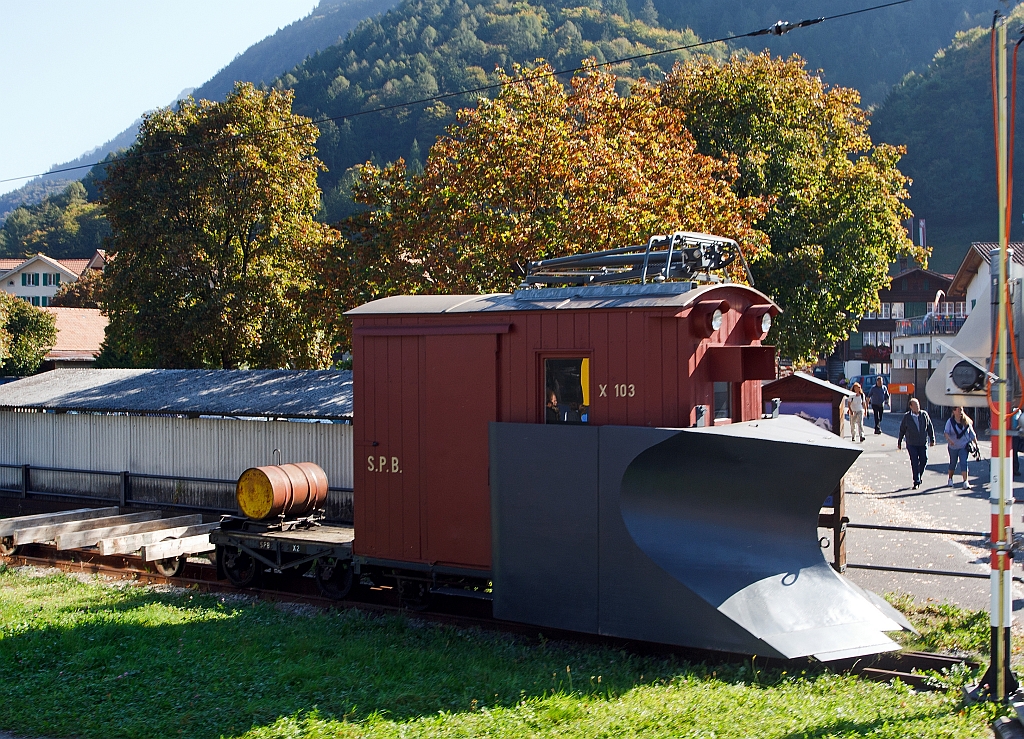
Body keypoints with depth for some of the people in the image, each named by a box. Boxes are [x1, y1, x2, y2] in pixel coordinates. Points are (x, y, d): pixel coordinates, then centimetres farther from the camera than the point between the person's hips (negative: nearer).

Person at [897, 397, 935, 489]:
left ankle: (918, 477, 22)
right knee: (914, 462, -5)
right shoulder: (906, 416, -3)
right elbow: (902, 430, 6)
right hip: (911, 444, -2)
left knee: (924, 460, -1)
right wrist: (899, 442, 10)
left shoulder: (924, 414, 2)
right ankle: (916, 482, 0)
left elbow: (930, 427, 9)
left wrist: (932, 439, 8)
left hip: (923, 443, 2)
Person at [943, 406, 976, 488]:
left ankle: (965, 482, -15)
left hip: (964, 446, 0)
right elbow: (946, 432, -17)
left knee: (964, 463, -13)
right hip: (953, 446, 0)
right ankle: (950, 479, 35)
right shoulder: (950, 422, -6)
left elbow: (972, 434, 8)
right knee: (953, 463, 13)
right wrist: (949, 440, -37)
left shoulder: (966, 422, 0)